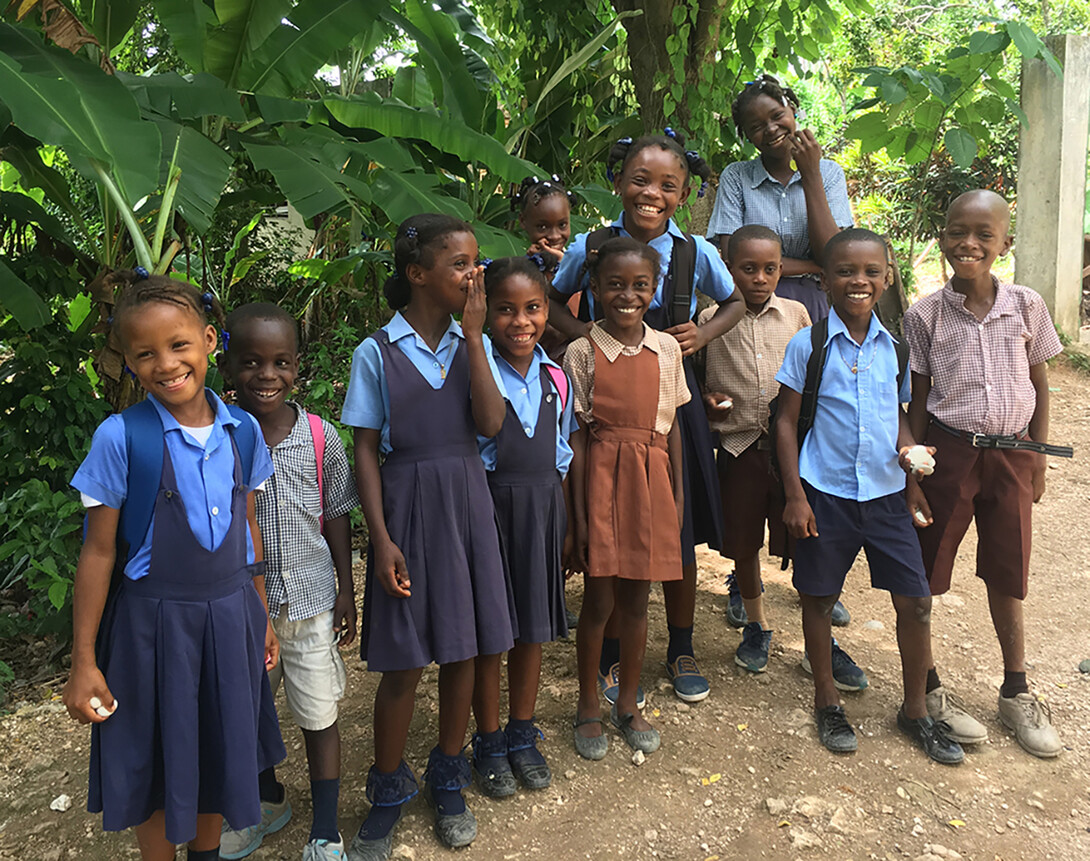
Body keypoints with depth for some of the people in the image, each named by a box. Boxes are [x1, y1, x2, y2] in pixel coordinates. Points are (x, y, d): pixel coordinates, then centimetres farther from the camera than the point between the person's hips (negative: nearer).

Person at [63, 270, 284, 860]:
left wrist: (261, 617, 13)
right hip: (152, 622, -3)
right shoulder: (121, 437, -15)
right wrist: (84, 662, -5)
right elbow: (99, 552, -9)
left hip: (230, 615, 4)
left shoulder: (242, 430, -3)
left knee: (221, 752, 19)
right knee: (157, 763, 13)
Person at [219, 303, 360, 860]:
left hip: (310, 600, -1)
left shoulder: (320, 436, -7)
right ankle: (269, 801, 47)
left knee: (319, 715, 9)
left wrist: (346, 590, 3)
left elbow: (335, 516, 2)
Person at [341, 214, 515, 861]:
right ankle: (388, 795, 27)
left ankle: (448, 778, 34)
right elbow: (366, 450, -4)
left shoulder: (473, 343, 3)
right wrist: (381, 539, -10)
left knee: (463, 649, 12)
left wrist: (473, 333, -13)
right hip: (407, 509, -3)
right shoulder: (377, 353, -6)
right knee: (403, 662, 4)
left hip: (467, 504, 3)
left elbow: (490, 424, -11)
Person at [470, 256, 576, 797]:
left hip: (543, 509, 5)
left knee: (534, 628, 15)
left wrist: (561, 518, 12)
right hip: (488, 507, -5)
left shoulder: (556, 379, 5)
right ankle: (489, 743, 28)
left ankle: (522, 736, 34)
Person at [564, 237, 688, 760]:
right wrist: (578, 515, -8)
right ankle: (588, 707, 25)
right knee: (598, 601, 5)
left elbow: (672, 428, 10)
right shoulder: (583, 352, -5)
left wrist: (678, 497, 8)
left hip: (651, 480, 3)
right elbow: (577, 437, -5)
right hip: (602, 477, -3)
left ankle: (628, 703, 31)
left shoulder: (666, 349, 5)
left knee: (635, 599, 13)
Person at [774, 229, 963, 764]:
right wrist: (794, 495, -8)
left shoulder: (896, 344, 4)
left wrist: (909, 448, -7)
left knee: (916, 601, 4)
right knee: (819, 598, 9)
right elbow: (787, 420, -3)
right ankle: (827, 701, 30)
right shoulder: (808, 344, -6)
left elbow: (900, 414, 15)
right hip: (825, 494, -3)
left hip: (886, 493, 3)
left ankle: (915, 710, 25)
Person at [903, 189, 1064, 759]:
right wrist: (911, 476, -5)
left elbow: (1038, 386, 9)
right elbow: (918, 400, -2)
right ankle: (927, 690, 21)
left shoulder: (1026, 306, -1)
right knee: (923, 576, 4)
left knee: (1007, 578, 14)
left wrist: (1036, 459, 7)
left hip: (1011, 456, 2)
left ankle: (1016, 694, 32)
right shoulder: (925, 315, -5)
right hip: (948, 453, -2)